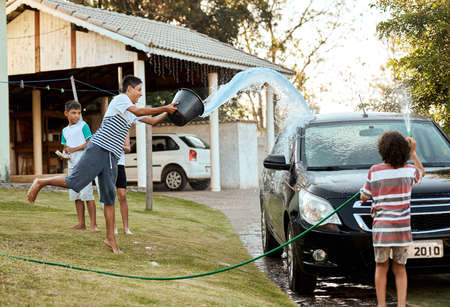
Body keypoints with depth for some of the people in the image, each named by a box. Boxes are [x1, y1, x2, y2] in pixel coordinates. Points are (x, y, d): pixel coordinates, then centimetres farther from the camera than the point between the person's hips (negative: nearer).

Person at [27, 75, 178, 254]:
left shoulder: (132, 111, 23)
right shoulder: (120, 98, -2)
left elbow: (150, 120, 33)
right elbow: (138, 112, -18)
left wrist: (167, 111, 22)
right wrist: (164, 109, -15)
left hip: (112, 157, 8)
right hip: (99, 149, -8)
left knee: (109, 197, 4)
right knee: (73, 182, -13)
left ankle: (110, 238, 4)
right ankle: (41, 182, 10)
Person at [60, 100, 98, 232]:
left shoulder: (83, 126, -2)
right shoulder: (65, 130, 17)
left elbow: (90, 143, -8)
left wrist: (73, 149, -11)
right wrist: (65, 154, 0)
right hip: (72, 165, 7)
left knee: (86, 194, -11)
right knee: (75, 195, 8)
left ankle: (93, 224, -11)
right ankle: (81, 223, 15)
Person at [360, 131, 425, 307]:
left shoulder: (374, 171, -5)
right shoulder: (409, 170, 1)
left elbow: (364, 198, 4)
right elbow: (422, 172, 27)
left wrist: (363, 192, 24)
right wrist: (413, 152, 29)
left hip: (381, 227, -1)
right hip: (403, 228, 2)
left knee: (381, 268, 10)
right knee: (400, 269, 12)